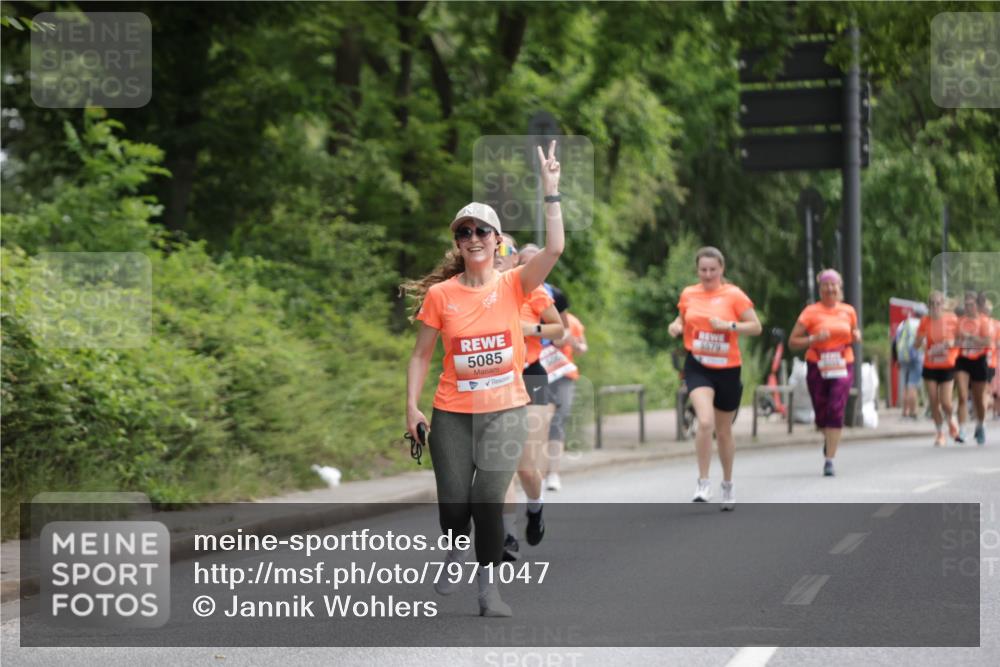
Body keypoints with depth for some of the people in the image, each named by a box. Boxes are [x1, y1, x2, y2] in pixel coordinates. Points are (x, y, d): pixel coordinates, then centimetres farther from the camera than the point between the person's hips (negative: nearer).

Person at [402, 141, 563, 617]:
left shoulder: (512, 286, -1)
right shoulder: (440, 295, -1)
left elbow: (555, 248, -15)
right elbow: (422, 354, 5)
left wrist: (551, 190, -17)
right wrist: (412, 406, -2)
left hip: (504, 411, -1)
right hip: (452, 413, 1)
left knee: (489, 498, -14)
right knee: (453, 501, 1)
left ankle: (488, 587, 0)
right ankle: (457, 551, 35)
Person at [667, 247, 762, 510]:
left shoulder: (733, 295, -4)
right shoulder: (688, 294, 4)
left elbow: (756, 327, -5)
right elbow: (682, 320, 21)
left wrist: (729, 325, -20)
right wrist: (676, 327, -2)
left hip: (727, 369, 0)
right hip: (698, 367, 0)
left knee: (724, 431, 12)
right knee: (705, 422, -23)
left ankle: (728, 485, 32)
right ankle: (703, 483, -12)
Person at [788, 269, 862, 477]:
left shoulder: (849, 311, 7)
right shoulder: (811, 312, -2)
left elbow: (854, 333, 25)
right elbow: (792, 342, -3)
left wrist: (856, 337, 2)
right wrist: (813, 339, -18)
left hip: (842, 367, 1)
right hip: (817, 367, -1)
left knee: (836, 411, -15)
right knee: (821, 415, 5)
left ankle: (829, 460, -12)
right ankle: (828, 438, 41)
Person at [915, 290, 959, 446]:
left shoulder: (952, 319, -5)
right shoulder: (925, 321, -2)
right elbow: (917, 344, 1)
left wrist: (952, 343, -14)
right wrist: (921, 339, -21)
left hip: (947, 366, -2)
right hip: (930, 367, 2)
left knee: (945, 402, -8)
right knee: (933, 402, -1)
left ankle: (950, 421, 25)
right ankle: (940, 433, 15)